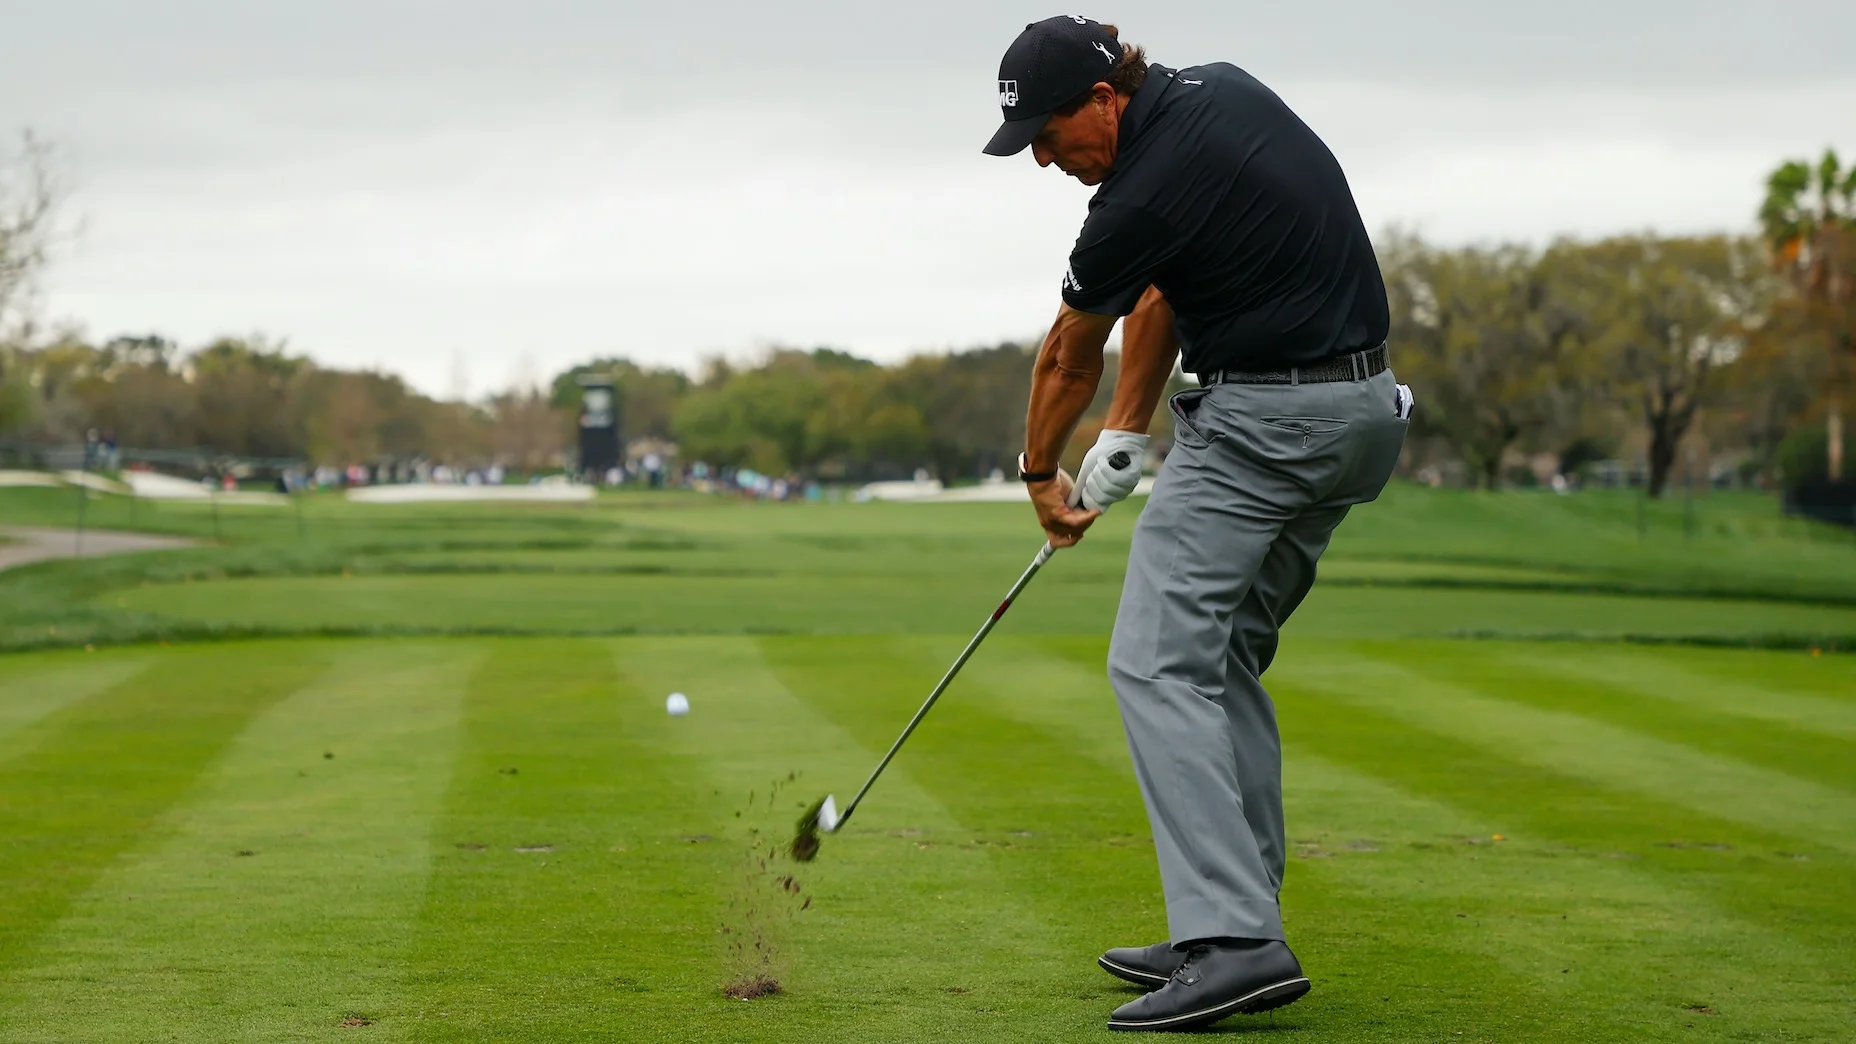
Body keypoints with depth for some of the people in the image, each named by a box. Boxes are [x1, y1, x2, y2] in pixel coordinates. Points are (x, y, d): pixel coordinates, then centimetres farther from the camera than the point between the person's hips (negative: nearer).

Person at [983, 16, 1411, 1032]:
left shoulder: (1143, 194, -17)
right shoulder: (1221, 90, 9)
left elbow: (1070, 356, 2)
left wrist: (1040, 473, 19)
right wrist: (1123, 437, 15)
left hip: (1261, 424, -10)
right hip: (1365, 407, 10)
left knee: (1159, 662, -11)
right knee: (1225, 661, 15)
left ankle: (1234, 939, -22)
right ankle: (1239, 930, 14)